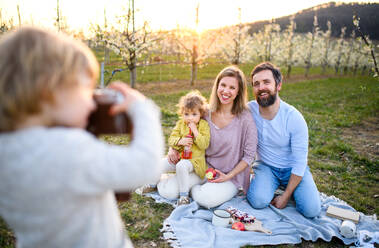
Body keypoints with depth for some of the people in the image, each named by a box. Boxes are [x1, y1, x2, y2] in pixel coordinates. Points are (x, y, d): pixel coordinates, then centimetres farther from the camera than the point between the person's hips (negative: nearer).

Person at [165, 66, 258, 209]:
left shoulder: (245, 118, -16)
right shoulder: (206, 113, -4)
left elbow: (249, 156, -10)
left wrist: (229, 176, -16)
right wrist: (173, 149, -9)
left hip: (231, 176, -4)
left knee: (205, 199, -29)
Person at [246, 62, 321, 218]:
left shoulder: (294, 118, -20)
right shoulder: (248, 110, -14)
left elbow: (300, 162, -15)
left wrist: (286, 196, -15)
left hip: (292, 169, 0)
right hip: (265, 166, 1)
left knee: (311, 210, -17)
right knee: (258, 201, -26)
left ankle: (287, 190, 13)